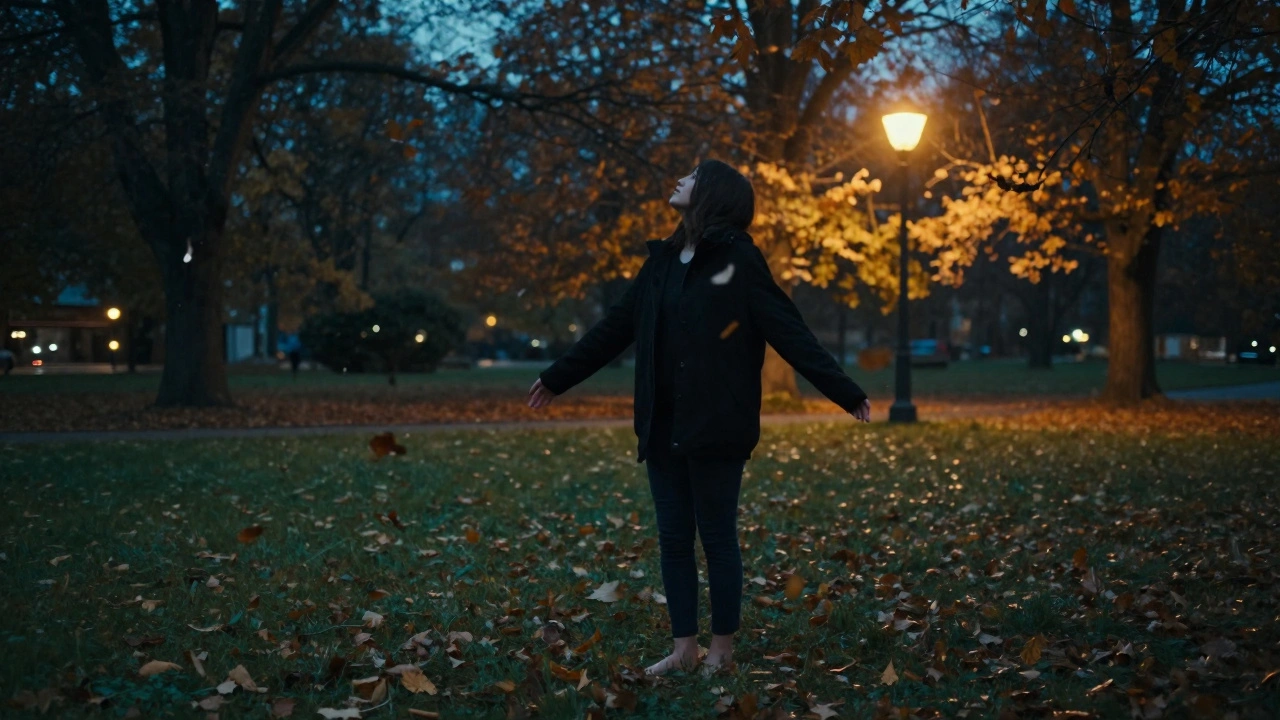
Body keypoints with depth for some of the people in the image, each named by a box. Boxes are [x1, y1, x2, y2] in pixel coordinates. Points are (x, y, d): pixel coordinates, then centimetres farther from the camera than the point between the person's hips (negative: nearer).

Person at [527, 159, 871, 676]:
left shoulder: (738, 260, -7)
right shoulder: (663, 260, 11)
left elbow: (790, 333, -11)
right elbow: (614, 328, 19)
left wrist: (844, 392, -17)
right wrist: (557, 378, 24)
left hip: (716, 428, -6)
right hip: (663, 427, 6)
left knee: (717, 537, 3)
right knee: (673, 539, 9)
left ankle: (721, 650, 15)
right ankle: (684, 648, 18)